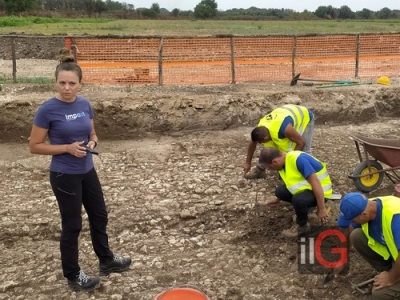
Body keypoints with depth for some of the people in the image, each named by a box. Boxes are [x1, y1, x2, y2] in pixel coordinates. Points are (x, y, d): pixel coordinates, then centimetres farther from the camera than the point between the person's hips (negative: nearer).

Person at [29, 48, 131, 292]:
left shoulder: (85, 104, -1)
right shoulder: (48, 110, -17)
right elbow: (35, 146, -11)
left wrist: (92, 142, -10)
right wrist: (67, 147, -21)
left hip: (88, 172, 6)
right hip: (65, 176, -6)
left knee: (100, 216, 19)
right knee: (72, 225, 6)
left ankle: (107, 260, 41)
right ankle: (73, 276, 25)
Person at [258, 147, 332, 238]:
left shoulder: (298, 159, -29)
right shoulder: (284, 161, 0)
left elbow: (315, 182, -30)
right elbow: (288, 182, 19)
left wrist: (321, 209, -28)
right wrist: (278, 198, 31)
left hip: (320, 191, -9)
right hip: (306, 187, 9)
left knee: (298, 200, -34)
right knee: (280, 191, -5)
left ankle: (302, 226, -6)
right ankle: (302, 211, 13)